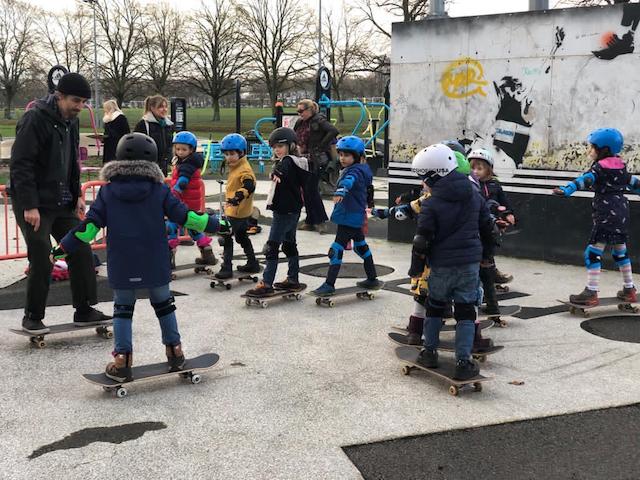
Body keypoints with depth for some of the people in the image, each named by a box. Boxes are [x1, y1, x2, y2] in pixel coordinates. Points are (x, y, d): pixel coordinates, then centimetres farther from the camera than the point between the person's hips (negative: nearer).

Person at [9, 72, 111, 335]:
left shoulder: (70, 121, 9)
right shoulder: (34, 120, -17)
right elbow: (20, 165, -20)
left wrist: (77, 195, 11)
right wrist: (29, 205, -24)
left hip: (62, 203, 8)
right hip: (34, 205, -8)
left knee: (81, 251, 5)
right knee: (41, 261, -7)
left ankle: (84, 310, 16)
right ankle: (32, 317, 9)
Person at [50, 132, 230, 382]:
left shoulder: (107, 192, -4)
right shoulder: (159, 190, -5)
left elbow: (90, 225, -6)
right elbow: (184, 216, -4)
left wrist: (63, 248, 2)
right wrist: (215, 225, 8)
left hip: (121, 267, 0)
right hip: (155, 265, 0)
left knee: (122, 309, 11)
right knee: (163, 304, 17)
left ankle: (122, 359, 4)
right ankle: (175, 352, 23)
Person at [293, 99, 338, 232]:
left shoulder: (319, 121, -11)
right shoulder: (300, 122, 12)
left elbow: (333, 131, -24)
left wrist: (321, 146, -20)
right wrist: (298, 149, 11)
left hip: (316, 160, -8)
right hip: (304, 160, 8)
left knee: (312, 189, -8)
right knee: (306, 190, 9)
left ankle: (320, 220, 3)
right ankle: (310, 221, 17)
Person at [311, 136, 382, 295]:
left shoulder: (356, 171, -17)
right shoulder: (350, 170, 14)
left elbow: (349, 181, -40)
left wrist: (341, 190, -59)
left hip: (349, 217, -11)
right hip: (355, 216, 11)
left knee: (337, 249, -10)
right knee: (361, 246, 20)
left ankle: (329, 284, -8)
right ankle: (372, 279, 31)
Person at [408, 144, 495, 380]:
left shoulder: (431, 204, -14)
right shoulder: (474, 196, 3)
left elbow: (422, 241, -12)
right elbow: (487, 227, 12)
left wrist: (416, 268, 0)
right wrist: (485, 253, 25)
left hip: (442, 265, -3)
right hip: (471, 262, 3)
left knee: (435, 306, 17)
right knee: (465, 311, 6)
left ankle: (430, 352, 24)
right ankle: (463, 362, 2)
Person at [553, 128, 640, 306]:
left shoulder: (600, 168, -11)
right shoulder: (621, 166, 12)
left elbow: (585, 180, -29)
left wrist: (567, 190, -44)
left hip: (606, 215, -9)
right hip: (622, 212, 9)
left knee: (593, 252, -7)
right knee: (620, 251, 20)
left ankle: (591, 293, -10)